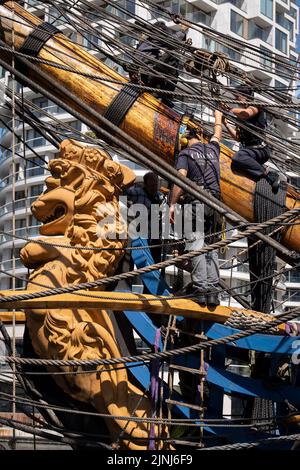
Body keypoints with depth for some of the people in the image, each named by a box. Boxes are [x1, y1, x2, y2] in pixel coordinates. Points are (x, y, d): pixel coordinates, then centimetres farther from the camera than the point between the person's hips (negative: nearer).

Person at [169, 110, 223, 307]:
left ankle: (200, 288, -21)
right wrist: (218, 117, 59)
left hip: (195, 202, -5)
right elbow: (217, 134, 40)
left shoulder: (185, 154, 4)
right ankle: (213, 290, 0)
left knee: (196, 243, -10)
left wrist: (173, 204, -9)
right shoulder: (212, 149, 19)